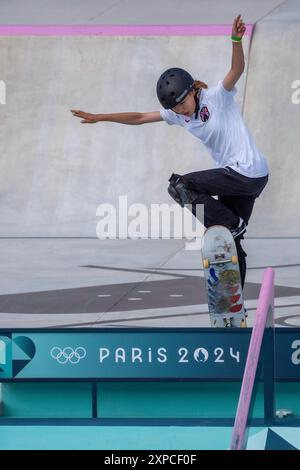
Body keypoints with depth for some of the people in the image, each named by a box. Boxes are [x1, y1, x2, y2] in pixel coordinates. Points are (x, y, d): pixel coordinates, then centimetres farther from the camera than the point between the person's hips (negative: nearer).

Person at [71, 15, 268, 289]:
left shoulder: (217, 97, -11)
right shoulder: (178, 115, 9)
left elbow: (237, 70, -27)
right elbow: (139, 118, 15)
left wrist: (237, 40, -45)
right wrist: (99, 118, 13)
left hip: (247, 172, -8)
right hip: (243, 181, 8)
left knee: (179, 186, -12)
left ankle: (232, 224, -10)